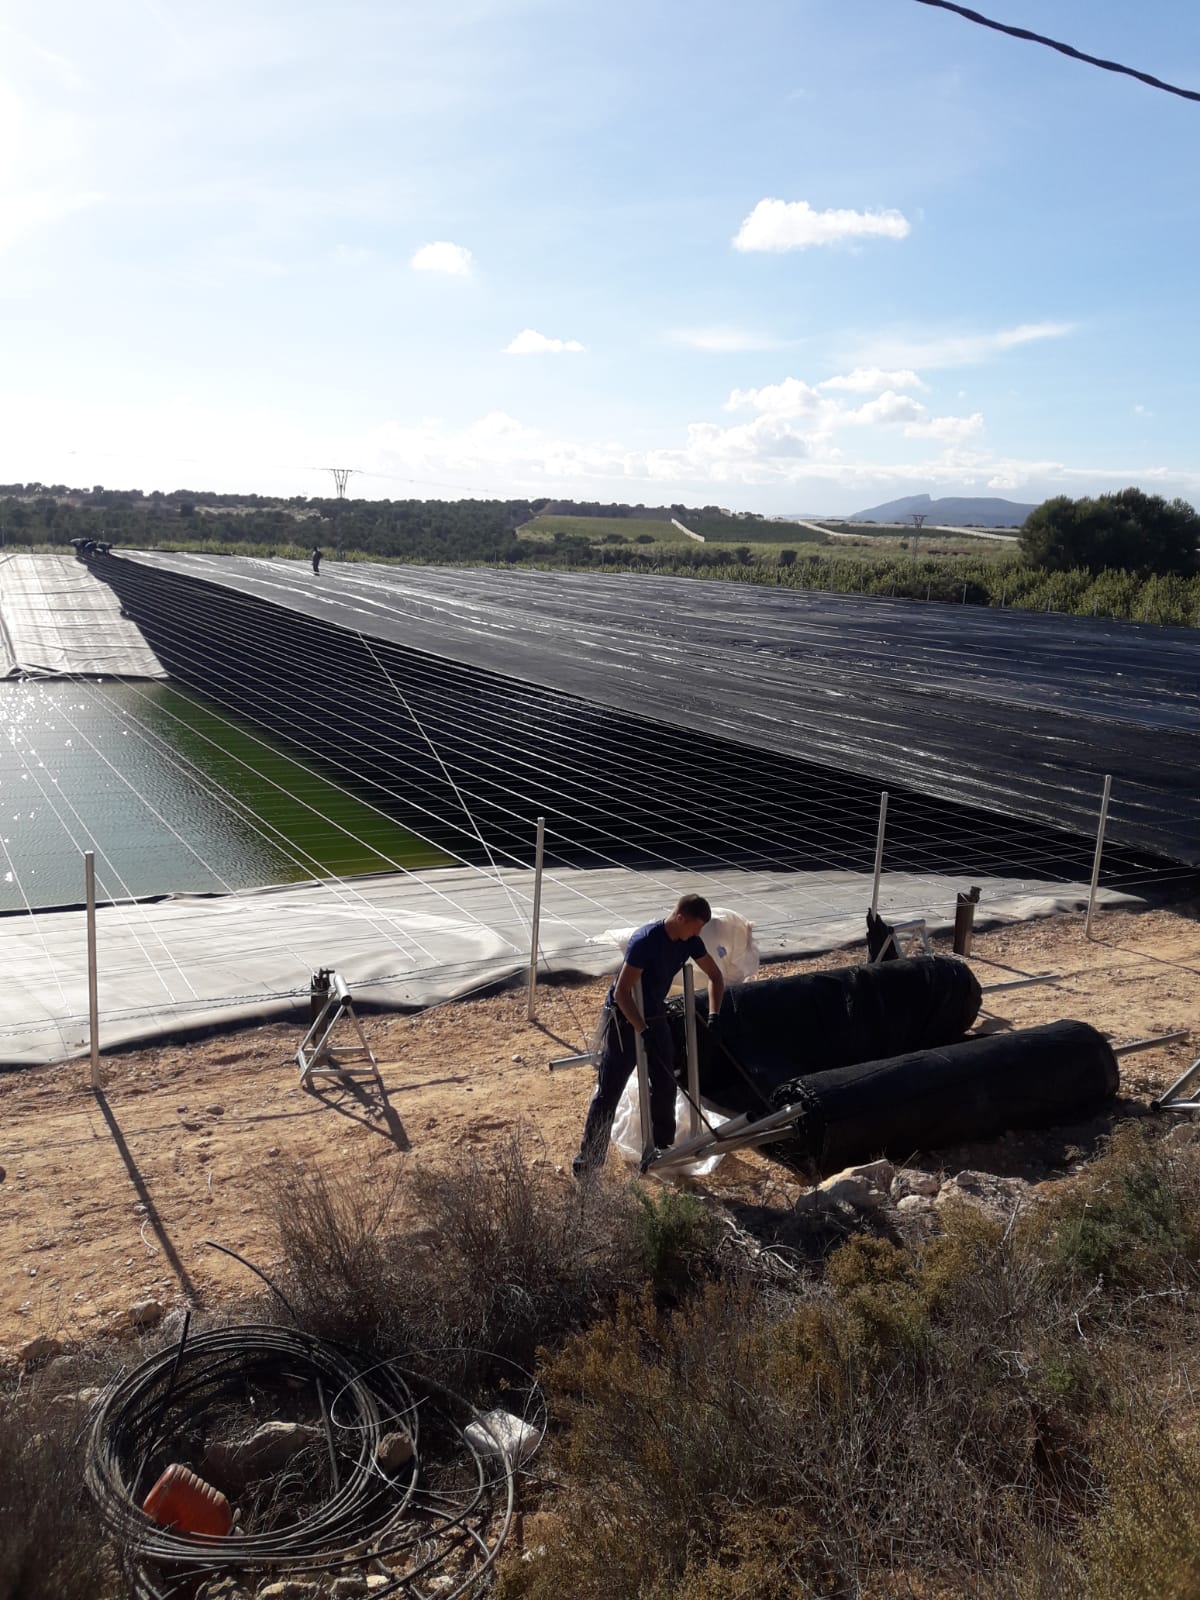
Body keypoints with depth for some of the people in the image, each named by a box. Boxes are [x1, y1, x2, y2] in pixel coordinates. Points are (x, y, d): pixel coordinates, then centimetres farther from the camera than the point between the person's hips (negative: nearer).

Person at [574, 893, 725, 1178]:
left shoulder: (689, 941, -6)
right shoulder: (645, 941, -29)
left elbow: (715, 976, 7)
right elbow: (621, 992, -28)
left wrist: (713, 1015, -6)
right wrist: (642, 1030, -33)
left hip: (655, 1017, 7)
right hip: (623, 1019, -7)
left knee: (665, 1084, 13)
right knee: (608, 1091, -6)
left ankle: (663, 1146, 32)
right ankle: (587, 1161, 0)